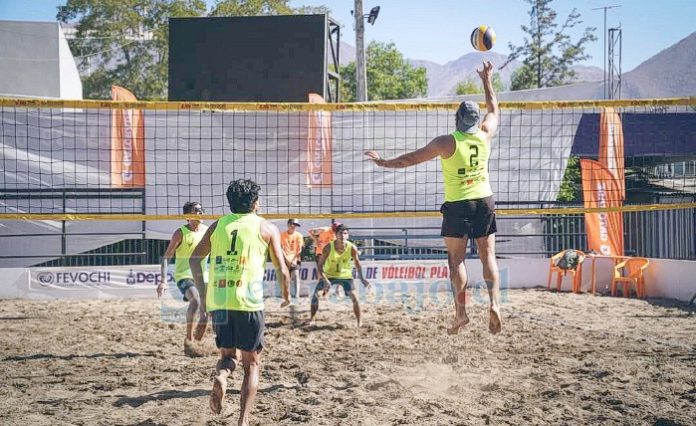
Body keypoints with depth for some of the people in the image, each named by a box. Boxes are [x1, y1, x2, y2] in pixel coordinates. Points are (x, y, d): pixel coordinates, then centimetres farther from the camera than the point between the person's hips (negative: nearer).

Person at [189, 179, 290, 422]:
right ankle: (243, 421, 2)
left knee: (228, 355, 20)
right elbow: (282, 270, 5)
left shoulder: (218, 224, 12)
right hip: (248, 302, -3)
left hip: (218, 302, 3)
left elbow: (195, 258, 8)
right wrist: (286, 297, 22)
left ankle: (221, 376, -14)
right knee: (251, 364, 10)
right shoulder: (266, 228, 5)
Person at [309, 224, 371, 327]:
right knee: (315, 295, -7)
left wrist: (362, 279, -10)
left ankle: (359, 322, 2)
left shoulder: (352, 248, -21)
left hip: (345, 275, 0)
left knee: (354, 297, -13)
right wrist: (325, 280, -30)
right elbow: (320, 264, -19)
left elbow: (357, 264, -4)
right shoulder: (328, 247, -25)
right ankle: (311, 319, 10)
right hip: (328, 275, 0)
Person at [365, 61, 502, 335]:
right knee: (488, 256, 5)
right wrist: (487, 81, 31)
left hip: (457, 205, -3)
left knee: (456, 259, 2)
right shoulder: (485, 136, 0)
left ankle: (461, 311, -3)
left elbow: (411, 159, -2)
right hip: (484, 201, 3)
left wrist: (384, 162, 11)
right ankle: (495, 302, -11)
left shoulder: (447, 143, -10)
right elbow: (494, 110, 21)